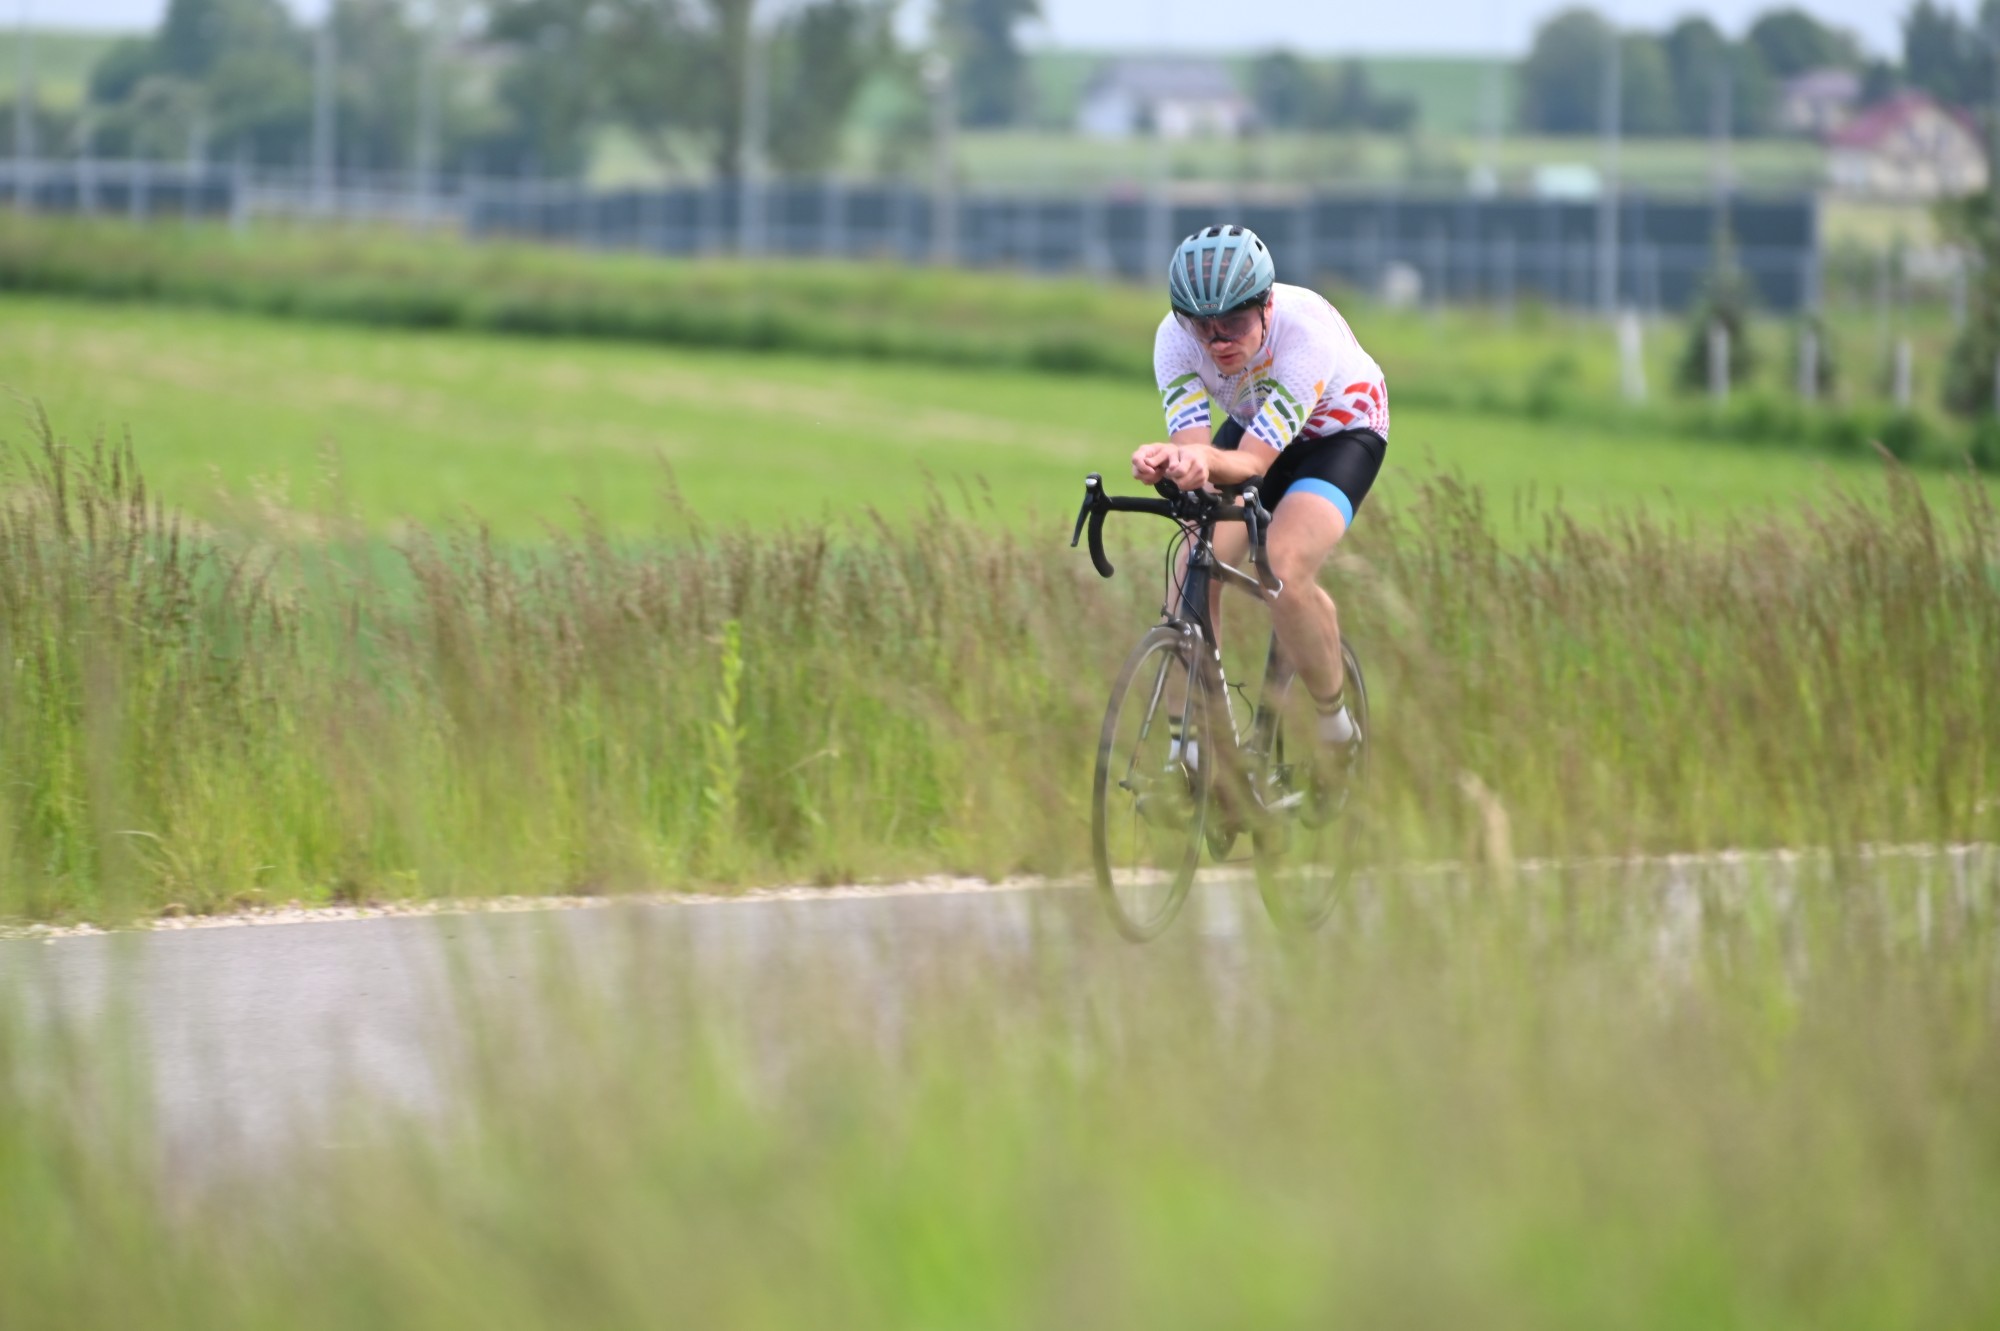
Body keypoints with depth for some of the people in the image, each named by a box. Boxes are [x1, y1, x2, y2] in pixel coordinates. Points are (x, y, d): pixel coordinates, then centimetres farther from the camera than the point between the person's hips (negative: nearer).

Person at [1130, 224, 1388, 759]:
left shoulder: (1306, 330, -38)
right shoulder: (1176, 337, -27)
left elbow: (1253, 461, -40)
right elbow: (1192, 441, -33)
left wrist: (1207, 460, -63)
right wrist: (1170, 460, -58)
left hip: (1341, 431, -4)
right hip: (1254, 424, 4)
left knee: (1286, 573, -29)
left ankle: (1336, 725, -6)